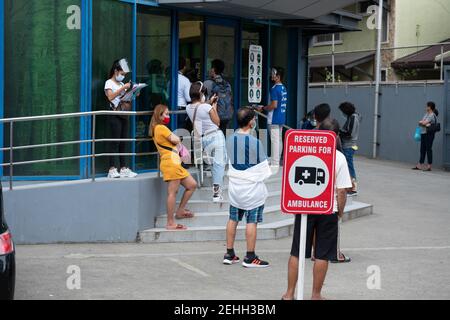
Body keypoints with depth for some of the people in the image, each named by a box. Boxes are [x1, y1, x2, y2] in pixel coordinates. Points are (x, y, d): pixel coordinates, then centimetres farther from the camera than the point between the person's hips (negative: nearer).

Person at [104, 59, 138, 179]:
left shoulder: (121, 84, 19)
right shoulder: (109, 83, -1)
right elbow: (110, 97, -19)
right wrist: (123, 88, -21)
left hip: (124, 115, 7)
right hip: (115, 115, -7)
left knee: (123, 142, 5)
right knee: (115, 142, -9)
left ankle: (123, 169, 7)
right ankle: (112, 170, -9)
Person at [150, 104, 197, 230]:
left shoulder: (156, 129, 24)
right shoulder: (161, 127, -6)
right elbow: (176, 140, -10)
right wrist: (175, 137, 10)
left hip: (174, 162, 10)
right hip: (170, 162, -10)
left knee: (192, 185, 12)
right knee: (173, 192, -11)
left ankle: (180, 211, 17)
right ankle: (170, 223, -11)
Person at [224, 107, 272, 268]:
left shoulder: (230, 139, 0)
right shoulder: (255, 142, -18)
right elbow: (263, 167, -11)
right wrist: (264, 173, 9)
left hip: (234, 186, 6)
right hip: (252, 188, -6)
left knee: (233, 219, 14)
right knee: (252, 221, 1)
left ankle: (229, 254, 19)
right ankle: (250, 258, 5)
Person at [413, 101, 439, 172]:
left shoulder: (432, 115, -12)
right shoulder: (426, 114, 14)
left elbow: (424, 123, -18)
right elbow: (420, 123, 6)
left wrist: (421, 122, 3)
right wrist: (425, 124, -13)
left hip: (429, 134, -8)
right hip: (424, 133, 8)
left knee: (428, 149, -6)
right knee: (422, 149, 9)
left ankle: (429, 166, -2)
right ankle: (419, 166, 13)